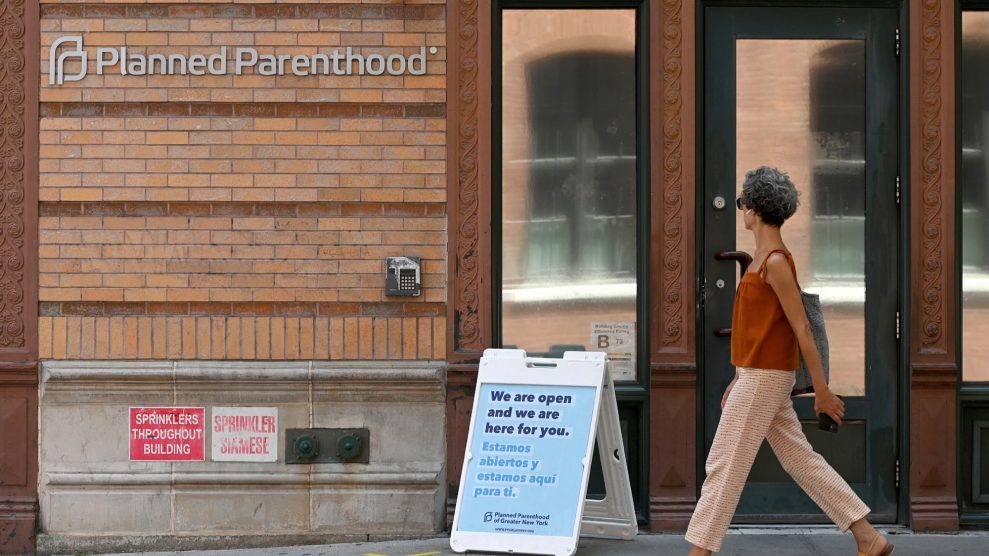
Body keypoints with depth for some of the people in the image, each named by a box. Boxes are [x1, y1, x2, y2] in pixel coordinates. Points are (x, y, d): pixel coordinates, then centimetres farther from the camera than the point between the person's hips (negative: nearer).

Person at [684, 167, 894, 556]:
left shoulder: (776, 262, -16)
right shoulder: (763, 258, 13)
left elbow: (802, 328, -17)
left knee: (724, 465, -5)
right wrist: (739, 378, 23)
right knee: (801, 461, 11)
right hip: (757, 377, 10)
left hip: (764, 379, -10)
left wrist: (821, 390, -16)